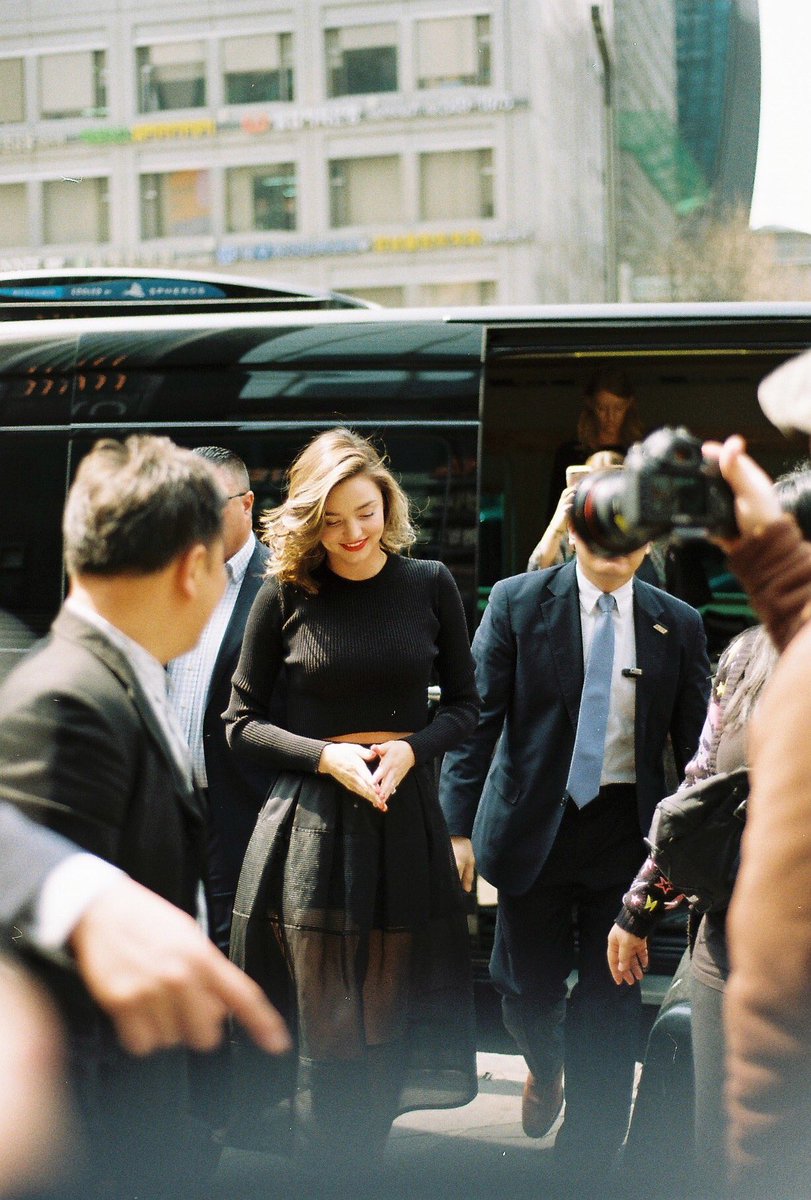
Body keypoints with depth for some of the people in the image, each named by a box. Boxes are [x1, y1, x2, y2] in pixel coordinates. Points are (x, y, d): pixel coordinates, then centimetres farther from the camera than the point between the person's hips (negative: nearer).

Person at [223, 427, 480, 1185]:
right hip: (310, 819, -2)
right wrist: (328, 757, -13)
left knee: (385, 1022, 7)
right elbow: (242, 722, 2)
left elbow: (464, 705, 10)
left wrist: (411, 748, -10)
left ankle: (360, 1170, 26)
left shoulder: (429, 586, 3)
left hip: (405, 818, 2)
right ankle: (318, 1175, 20)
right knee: (326, 1026, 1)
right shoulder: (285, 595, -3)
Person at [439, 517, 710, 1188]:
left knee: (611, 1002, 6)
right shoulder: (518, 602, -3)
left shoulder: (678, 625, 3)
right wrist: (458, 825, -12)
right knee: (529, 985, 10)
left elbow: (697, 741, 5)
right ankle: (546, 1069, 47)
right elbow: (478, 716, -6)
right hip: (534, 825, -1)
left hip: (626, 828, 1)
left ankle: (586, 1162, 22)